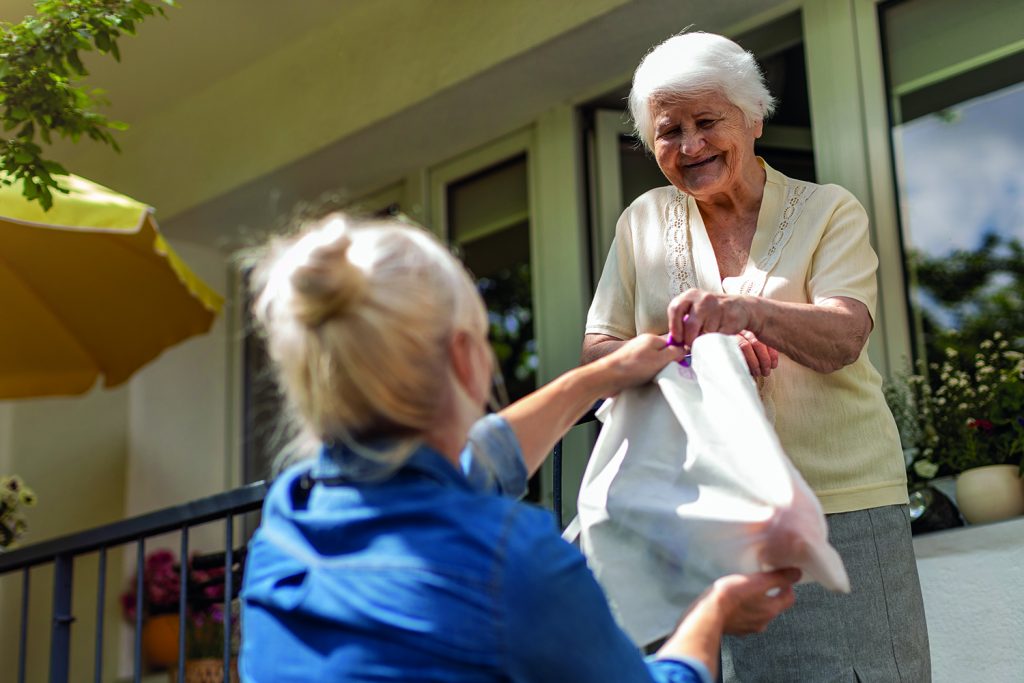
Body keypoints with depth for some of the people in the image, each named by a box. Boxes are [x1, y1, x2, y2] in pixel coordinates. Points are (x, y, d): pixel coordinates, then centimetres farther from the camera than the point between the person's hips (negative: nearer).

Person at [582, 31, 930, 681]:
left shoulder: (827, 210, 1)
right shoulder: (643, 222, 8)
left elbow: (843, 340, -15)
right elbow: (597, 351, 3)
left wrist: (749, 310, -36)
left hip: (842, 504, -2)